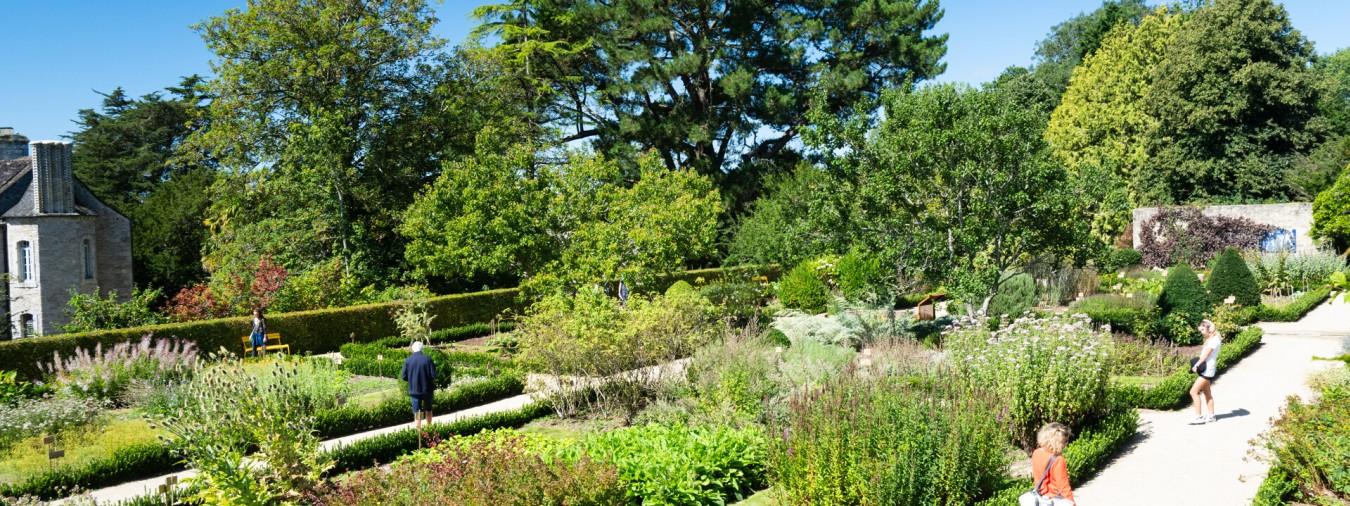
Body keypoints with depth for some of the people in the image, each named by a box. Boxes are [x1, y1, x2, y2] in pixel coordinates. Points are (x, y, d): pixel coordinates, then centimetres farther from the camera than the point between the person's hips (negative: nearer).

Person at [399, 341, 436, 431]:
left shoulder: (408, 360, -6)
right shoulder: (427, 359, -10)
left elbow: (403, 376, -4)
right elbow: (433, 375, -12)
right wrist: (433, 387, 7)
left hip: (414, 390, 0)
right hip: (427, 389, 0)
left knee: (417, 412, 5)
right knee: (428, 410, 18)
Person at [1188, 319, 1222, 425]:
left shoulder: (1215, 339, -12)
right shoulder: (1210, 339, 17)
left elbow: (1206, 354, -17)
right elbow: (1204, 354, 11)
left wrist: (1196, 365, -14)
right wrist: (1197, 365, -1)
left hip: (1207, 370, -10)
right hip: (1205, 370, 10)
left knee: (1194, 392, -12)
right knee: (1207, 393, 15)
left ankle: (1199, 417, -12)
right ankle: (1211, 416, 22)